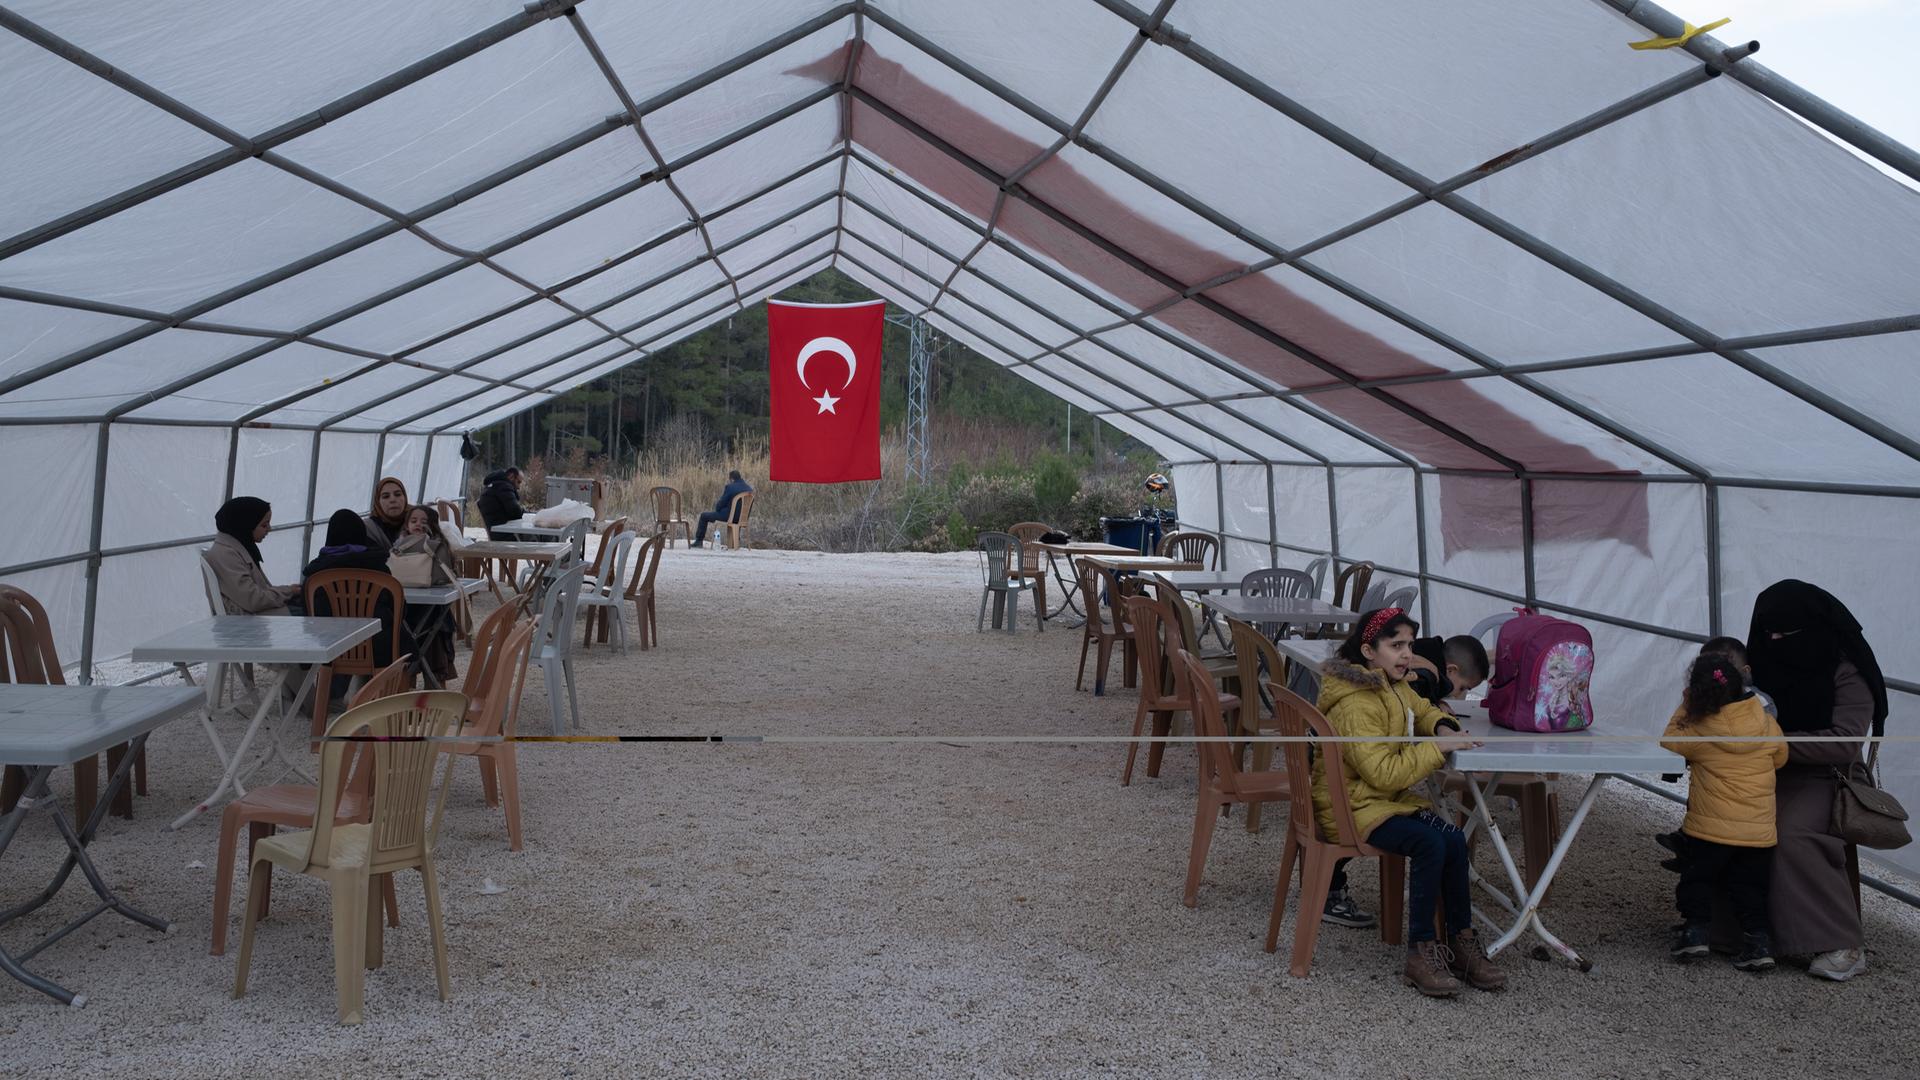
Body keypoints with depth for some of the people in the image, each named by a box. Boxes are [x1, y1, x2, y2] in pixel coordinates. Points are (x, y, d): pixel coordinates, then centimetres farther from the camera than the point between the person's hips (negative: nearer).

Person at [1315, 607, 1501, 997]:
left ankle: (1461, 941, -7)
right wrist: (1437, 748, -21)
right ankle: (1420, 953, -20)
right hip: (1351, 807, -9)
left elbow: (1423, 710, 30)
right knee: (1430, 843, -29)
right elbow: (1384, 773, -25)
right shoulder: (1356, 705, -21)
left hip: (1387, 799, 9)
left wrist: (1442, 727, 7)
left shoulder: (1395, 689, 8)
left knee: (1453, 839, -16)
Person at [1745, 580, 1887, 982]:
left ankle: (1843, 946, -24)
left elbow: (1845, 743, -18)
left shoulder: (1845, 672, -8)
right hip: (1766, 773, 5)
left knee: (1790, 836, -34)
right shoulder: (1765, 662, 10)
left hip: (1819, 778, -5)